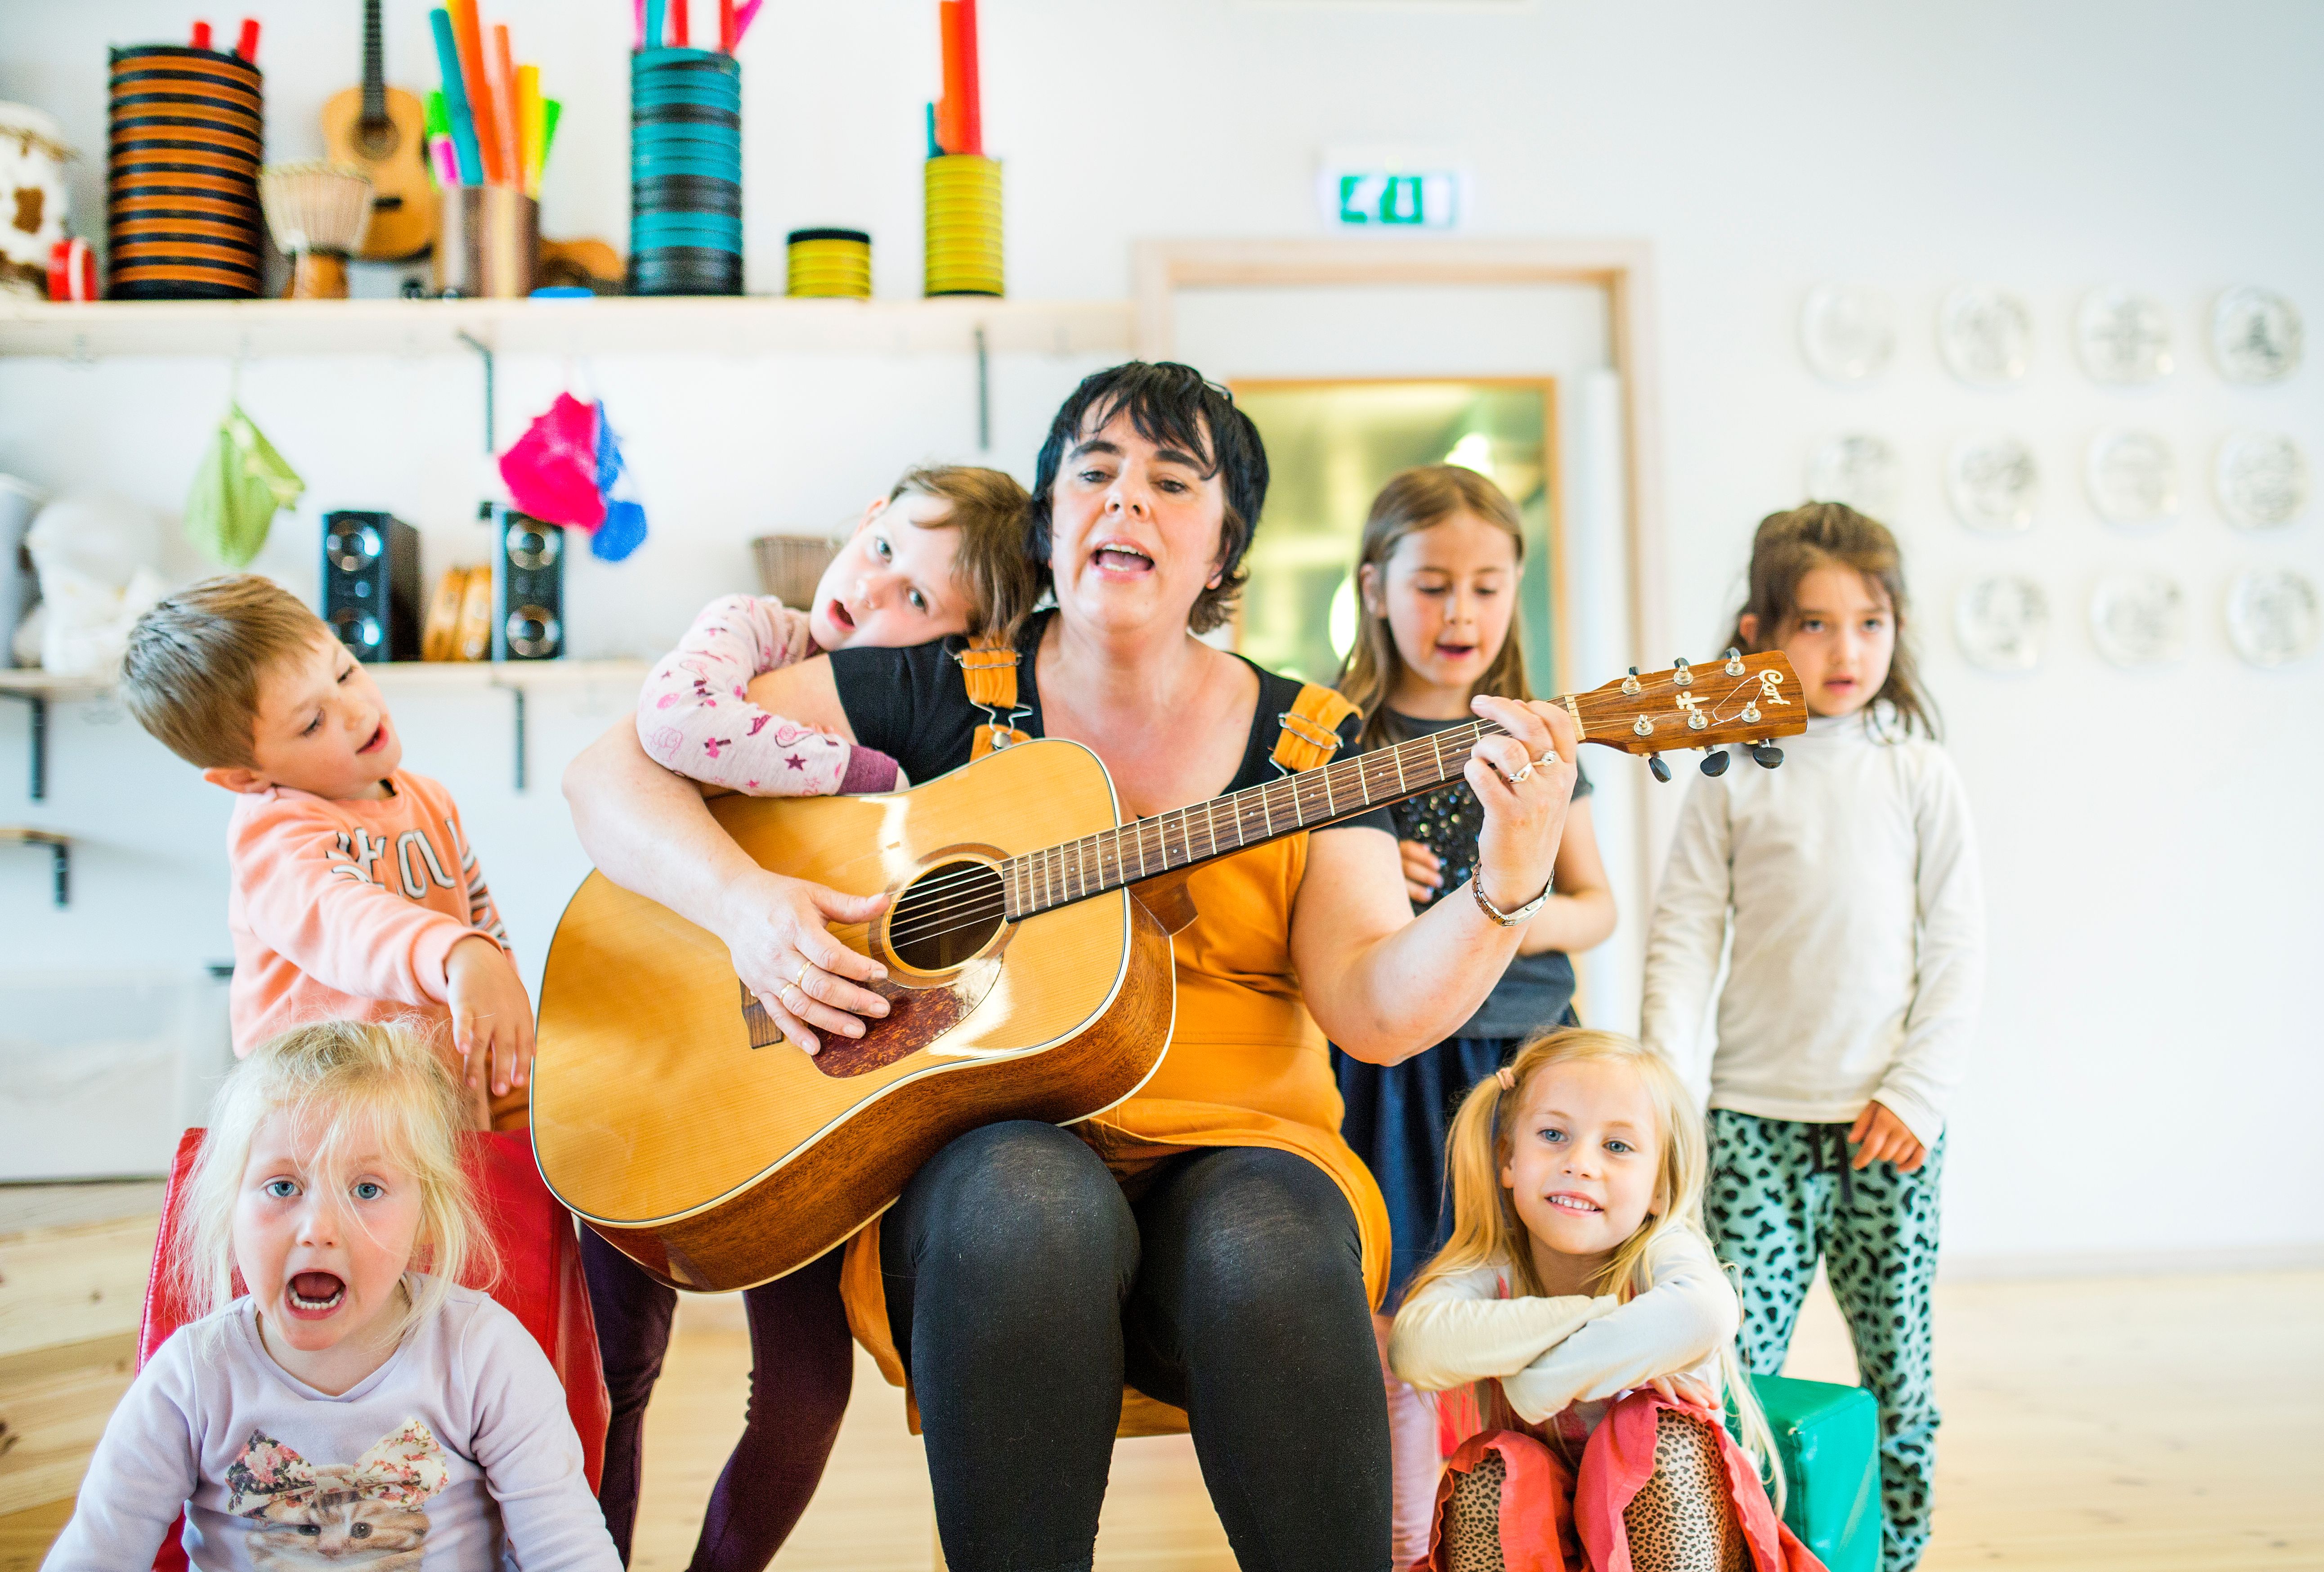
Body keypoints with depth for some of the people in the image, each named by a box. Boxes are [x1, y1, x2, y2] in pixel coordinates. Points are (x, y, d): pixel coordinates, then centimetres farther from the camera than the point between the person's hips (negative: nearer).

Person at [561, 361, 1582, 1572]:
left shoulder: (1311, 745, 8)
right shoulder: (947, 696, 5)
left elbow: (1377, 1011, -4)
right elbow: (614, 770, 4)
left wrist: (1507, 884, -23)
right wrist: (743, 901, -15)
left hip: (1233, 1156, 1)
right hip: (980, 1150, 0)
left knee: (1266, 1246, -34)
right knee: (1033, 1204, -35)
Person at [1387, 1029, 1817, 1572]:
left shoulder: (1664, 1253, -17)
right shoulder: (1493, 1267, -13)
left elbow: (1704, 1315, -44)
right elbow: (1416, 1345, -37)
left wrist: (1542, 1379, -38)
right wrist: (1599, 1315, -39)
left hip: (1675, 1528, -1)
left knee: (1670, 1434, -30)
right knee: (1491, 1471, -29)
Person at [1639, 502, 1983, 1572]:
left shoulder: (1918, 774, 5)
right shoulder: (1733, 779, 3)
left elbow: (1957, 946, 4)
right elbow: (1683, 930, 2)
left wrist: (1918, 1091, -3)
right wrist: (1665, 1078, -8)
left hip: (1888, 1120, 1)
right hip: (1756, 1115, -1)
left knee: (1897, 1358, 8)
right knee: (1737, 1361, -4)